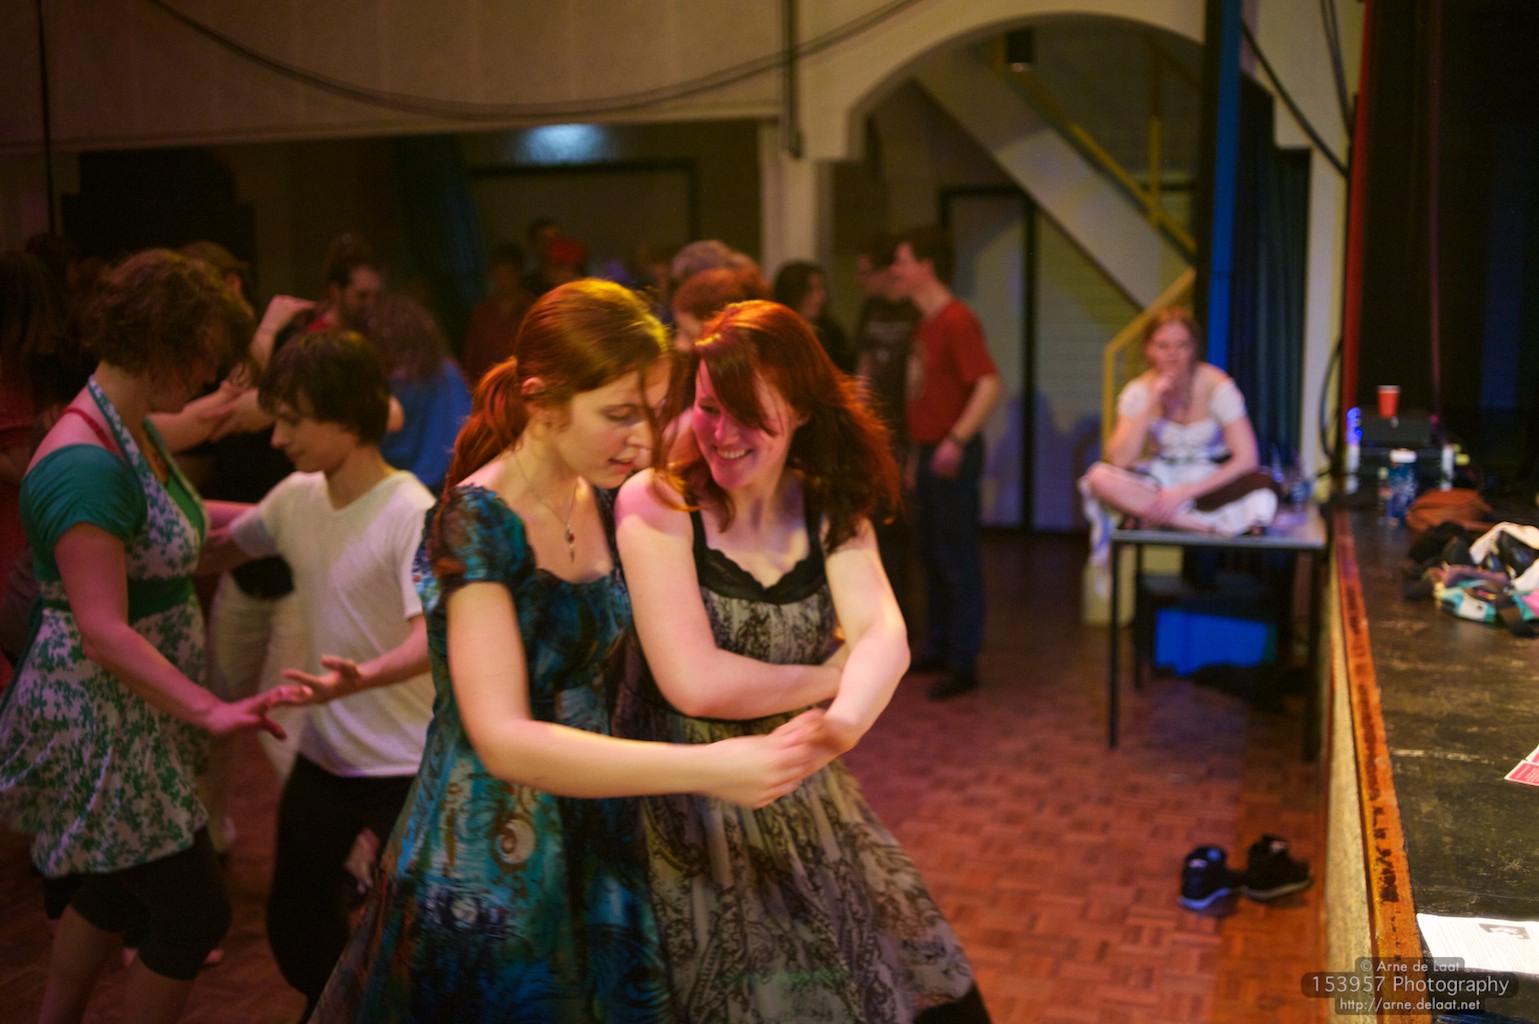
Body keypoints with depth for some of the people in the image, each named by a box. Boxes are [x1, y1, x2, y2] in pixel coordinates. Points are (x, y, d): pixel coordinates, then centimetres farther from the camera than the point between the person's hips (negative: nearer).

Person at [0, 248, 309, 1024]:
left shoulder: (136, 431, 4)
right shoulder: (86, 462, -27)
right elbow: (103, 629, -31)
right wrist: (211, 710, -36)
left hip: (135, 712, 10)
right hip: (100, 719, -10)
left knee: (118, 888, 23)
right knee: (195, 913, 2)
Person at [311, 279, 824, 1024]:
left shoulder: (605, 507, 1)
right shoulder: (476, 523, -19)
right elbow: (503, 740, -28)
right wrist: (709, 769, -33)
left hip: (596, 855, 6)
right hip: (486, 879, -6)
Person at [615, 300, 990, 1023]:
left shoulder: (830, 510, 0)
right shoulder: (656, 505, -16)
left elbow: (885, 635, -15)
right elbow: (695, 683, -24)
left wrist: (844, 718, -36)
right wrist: (829, 678, -12)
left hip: (804, 798, 5)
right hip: (689, 812, -5)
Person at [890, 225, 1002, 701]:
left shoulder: (956, 321, -16)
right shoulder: (926, 323, 14)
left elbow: (989, 384, -26)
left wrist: (957, 440, -30)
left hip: (952, 455, -10)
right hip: (927, 452, 10)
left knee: (957, 559, -3)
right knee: (931, 555, 15)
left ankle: (963, 664, 3)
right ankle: (937, 648, 27)